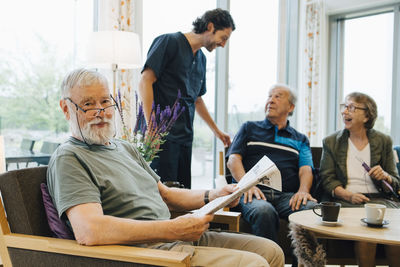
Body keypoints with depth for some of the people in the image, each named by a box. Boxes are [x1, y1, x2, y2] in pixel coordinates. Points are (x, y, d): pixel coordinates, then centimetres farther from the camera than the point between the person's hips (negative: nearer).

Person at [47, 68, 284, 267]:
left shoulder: (126, 149, 21)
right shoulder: (68, 159, -8)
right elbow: (89, 231, -24)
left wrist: (211, 197, 7)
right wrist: (173, 229, -24)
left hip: (181, 238, 9)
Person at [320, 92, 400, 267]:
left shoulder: (383, 141, 15)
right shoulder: (331, 142, 12)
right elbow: (328, 180, 5)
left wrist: (385, 176, -7)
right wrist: (349, 195, -13)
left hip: (380, 198, 1)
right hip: (347, 200, -1)